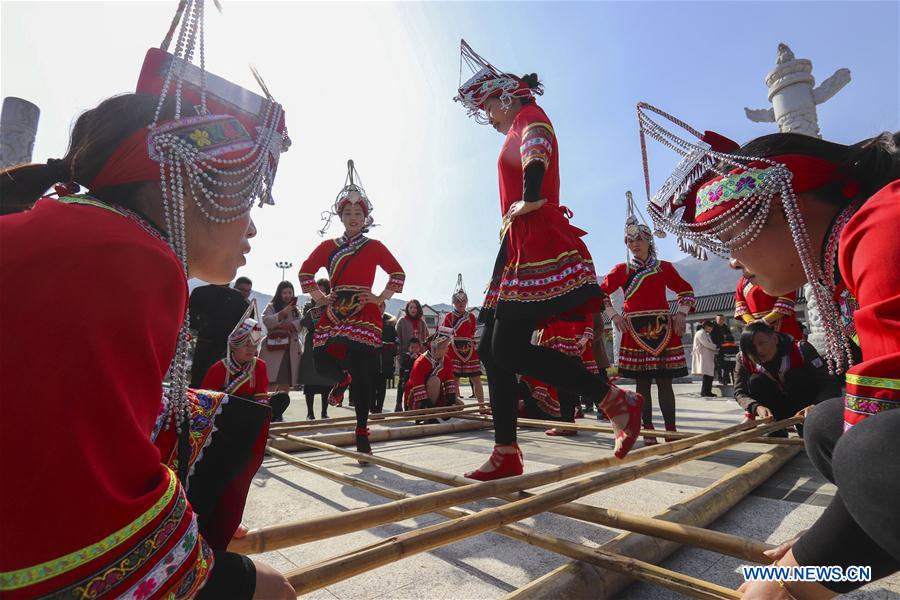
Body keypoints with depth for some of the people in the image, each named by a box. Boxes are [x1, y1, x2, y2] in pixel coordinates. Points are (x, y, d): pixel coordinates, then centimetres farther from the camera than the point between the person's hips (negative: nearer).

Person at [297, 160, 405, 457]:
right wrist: (319, 297, 8)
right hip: (334, 312, 3)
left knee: (361, 372, -6)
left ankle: (362, 433, 6)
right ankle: (343, 380, 35)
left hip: (364, 313, -3)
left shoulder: (374, 247, 7)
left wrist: (381, 298, -1)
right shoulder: (328, 246, 12)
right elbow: (306, 271, 18)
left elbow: (398, 273, 8)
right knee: (323, 362, -6)